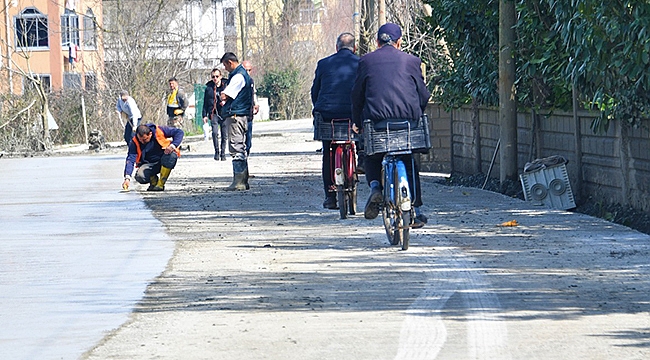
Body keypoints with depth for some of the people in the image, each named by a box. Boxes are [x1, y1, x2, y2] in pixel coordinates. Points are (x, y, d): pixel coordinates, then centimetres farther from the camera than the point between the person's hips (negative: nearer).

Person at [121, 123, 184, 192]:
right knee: (140, 177, -30)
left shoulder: (159, 131, -18)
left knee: (172, 155, -35)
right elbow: (130, 159, -20)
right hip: (149, 164, 1)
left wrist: (173, 145, -30)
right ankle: (153, 180, 8)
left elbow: (179, 132, -13)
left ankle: (160, 184, -21)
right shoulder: (134, 142, -15)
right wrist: (127, 178, -33)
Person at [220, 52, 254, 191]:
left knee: (236, 148, -11)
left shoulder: (238, 76, -14)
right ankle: (244, 182, 16)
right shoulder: (244, 74, 19)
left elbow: (224, 96, -18)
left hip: (235, 115, -11)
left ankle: (238, 181, -14)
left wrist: (222, 95, 4)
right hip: (243, 115, 11)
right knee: (241, 149, 13)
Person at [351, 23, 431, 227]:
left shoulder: (366, 61, 8)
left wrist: (357, 122, 19)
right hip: (408, 119, 0)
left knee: (371, 158, 20)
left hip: (376, 119, 0)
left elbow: (357, 95, 10)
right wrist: (418, 116, 25)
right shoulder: (411, 61, 9)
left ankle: (375, 186, -9)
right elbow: (423, 94, 11)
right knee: (411, 163, 14)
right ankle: (415, 210, 10)